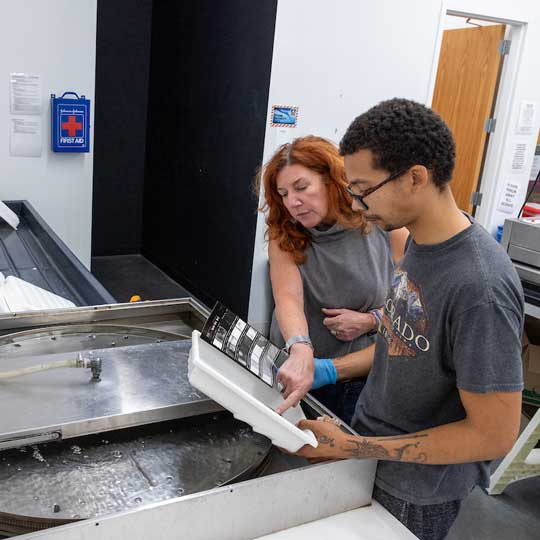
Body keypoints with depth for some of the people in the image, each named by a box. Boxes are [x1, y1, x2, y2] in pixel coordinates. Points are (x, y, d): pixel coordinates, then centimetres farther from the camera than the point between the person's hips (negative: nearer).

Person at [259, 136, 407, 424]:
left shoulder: (383, 227, -11)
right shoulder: (284, 238, -8)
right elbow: (288, 298, -24)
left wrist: (371, 320, -18)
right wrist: (300, 350, -43)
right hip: (298, 377, 1)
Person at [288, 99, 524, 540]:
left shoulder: (479, 287, -31)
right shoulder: (422, 240, -6)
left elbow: (494, 434, -25)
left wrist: (353, 447, -23)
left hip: (415, 494, -7)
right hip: (374, 455, 7)